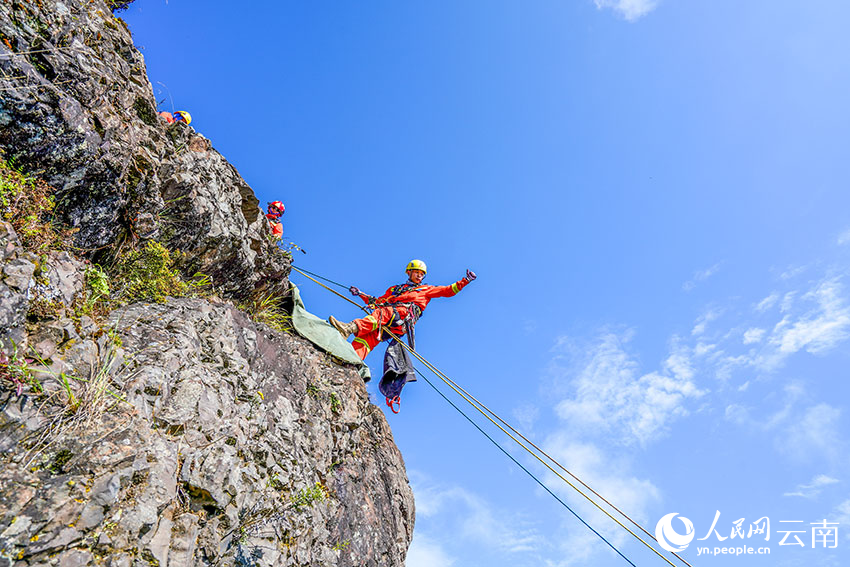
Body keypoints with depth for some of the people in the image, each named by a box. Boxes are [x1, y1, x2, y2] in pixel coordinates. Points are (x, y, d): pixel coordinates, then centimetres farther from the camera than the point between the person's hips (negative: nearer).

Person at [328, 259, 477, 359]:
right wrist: (361, 295, 33)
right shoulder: (395, 289, 40)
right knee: (366, 336, -28)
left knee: (382, 312, -38)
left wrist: (465, 281, 21)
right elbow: (377, 301, 40)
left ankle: (351, 328, -63)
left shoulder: (426, 289, 32)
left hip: (404, 317, -4)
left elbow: (448, 290, 27)